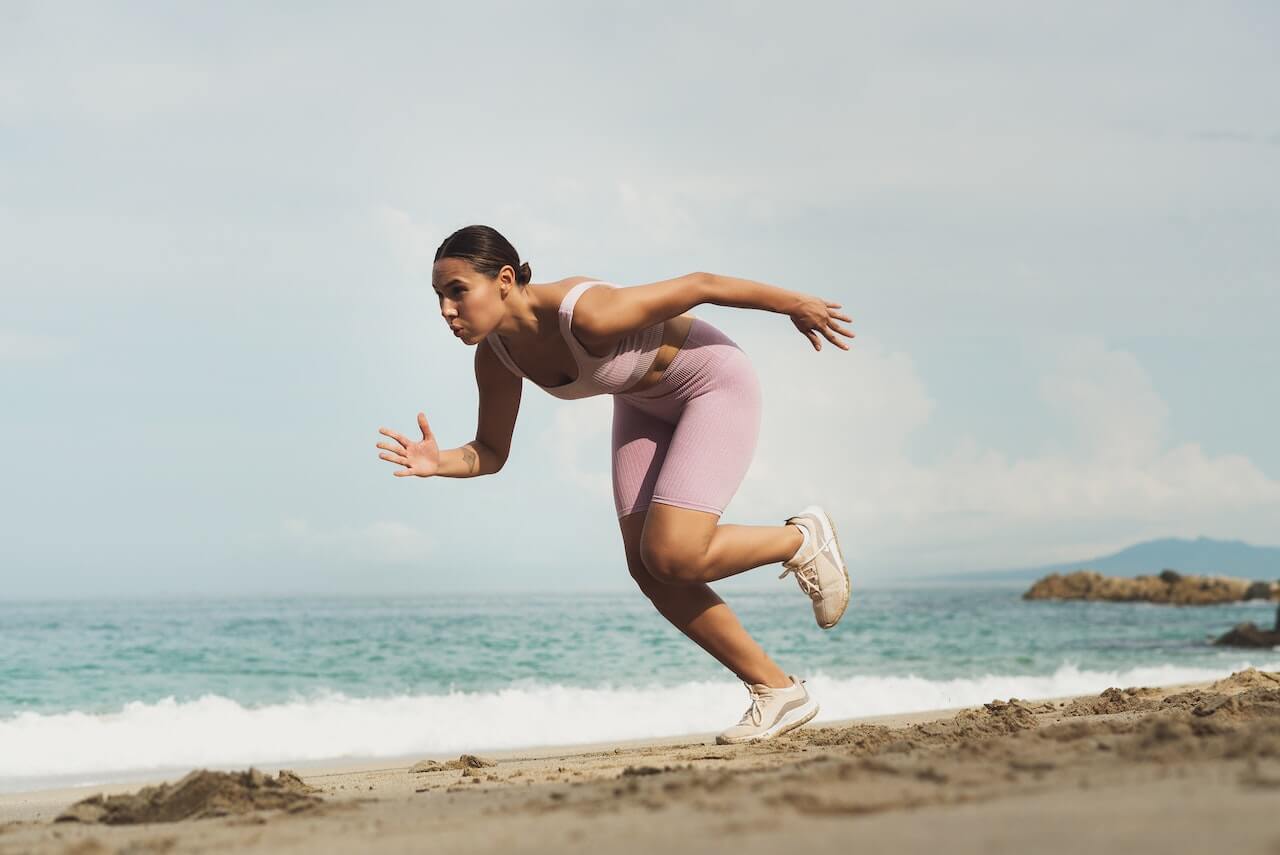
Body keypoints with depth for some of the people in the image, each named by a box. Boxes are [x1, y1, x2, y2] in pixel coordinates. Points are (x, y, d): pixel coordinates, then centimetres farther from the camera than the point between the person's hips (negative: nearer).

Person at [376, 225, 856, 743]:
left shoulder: (586, 314, -38)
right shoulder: (495, 355, -16)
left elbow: (698, 285, -26)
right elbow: (491, 453, -2)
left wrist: (795, 305, -12)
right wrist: (439, 462, -25)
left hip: (715, 385, -7)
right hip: (645, 404, 7)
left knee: (673, 559, -20)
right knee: (648, 570, -2)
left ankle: (801, 539, 8)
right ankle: (777, 692, 10)